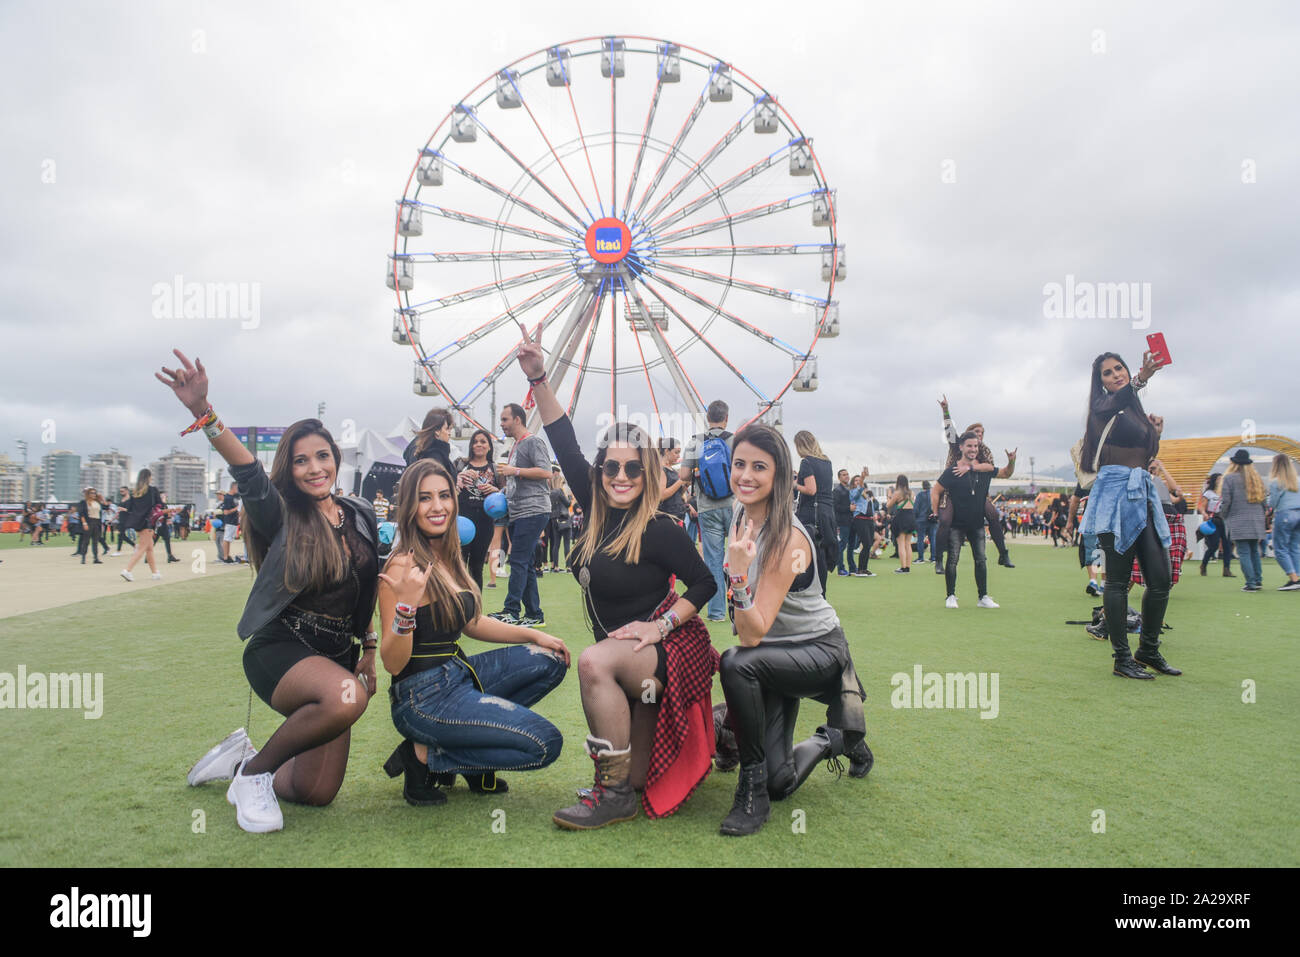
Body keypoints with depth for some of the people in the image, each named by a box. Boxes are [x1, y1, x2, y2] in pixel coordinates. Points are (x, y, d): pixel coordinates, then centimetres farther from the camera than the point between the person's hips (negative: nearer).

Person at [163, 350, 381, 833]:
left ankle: (244, 756, 34)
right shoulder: (281, 515, -8)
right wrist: (204, 413, -45)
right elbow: (249, 474, -28)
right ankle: (254, 769, -11)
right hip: (279, 649, -5)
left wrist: (369, 653, 15)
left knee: (316, 793, 4)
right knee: (346, 697, -38)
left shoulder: (361, 515, 6)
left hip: (338, 654, 5)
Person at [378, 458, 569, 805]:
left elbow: (472, 623, 21)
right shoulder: (403, 568, -18)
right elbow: (392, 664, -19)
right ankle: (426, 756, -1)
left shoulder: (449, 558, 8)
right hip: (424, 695, -9)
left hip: (460, 672, 9)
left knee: (550, 661, 11)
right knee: (545, 742, -13)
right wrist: (406, 606, -34)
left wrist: (533, 635, 13)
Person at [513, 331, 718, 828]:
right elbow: (566, 446, 1)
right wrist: (539, 380, -4)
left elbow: (705, 582, -11)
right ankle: (716, 728, 35)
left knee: (594, 662, -35)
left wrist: (660, 624, -21)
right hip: (627, 663, 7)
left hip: (669, 650, -7)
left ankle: (616, 792, -21)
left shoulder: (659, 530, -17)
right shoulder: (597, 512, 1)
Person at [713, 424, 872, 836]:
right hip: (777, 653, 7)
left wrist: (739, 574, -44)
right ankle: (834, 740, 28)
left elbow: (753, 635, -33)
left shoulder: (788, 539, -27)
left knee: (737, 663, -36)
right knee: (777, 783, -3)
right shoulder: (743, 514, -5)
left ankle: (753, 790, -16)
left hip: (819, 651, -6)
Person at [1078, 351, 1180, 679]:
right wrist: (1140, 379, -49)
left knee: (1161, 578, 4)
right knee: (1118, 579, -5)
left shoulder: (1136, 410, 20)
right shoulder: (1103, 407, -2)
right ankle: (1122, 659, 1)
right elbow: (1119, 397, -29)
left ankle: (1148, 650, 20)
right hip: (1116, 493, -7)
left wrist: (1156, 432, 10)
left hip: (1143, 493, 7)